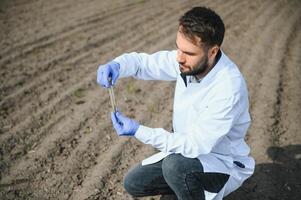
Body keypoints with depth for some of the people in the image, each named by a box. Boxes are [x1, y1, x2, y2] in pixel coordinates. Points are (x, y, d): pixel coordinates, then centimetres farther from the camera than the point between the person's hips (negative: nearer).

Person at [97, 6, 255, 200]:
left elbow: (195, 145, -31)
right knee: (134, 184, 4)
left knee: (175, 165, -35)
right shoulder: (187, 60, -14)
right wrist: (116, 65, -24)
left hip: (225, 163, -6)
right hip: (190, 150, 7)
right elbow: (142, 61, -1)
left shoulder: (229, 88, -34)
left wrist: (139, 131, -33)